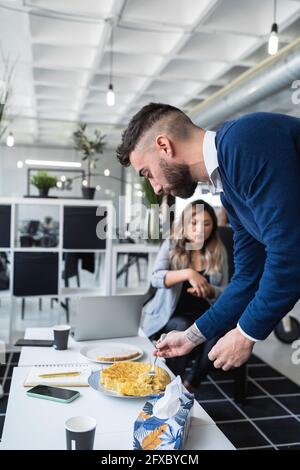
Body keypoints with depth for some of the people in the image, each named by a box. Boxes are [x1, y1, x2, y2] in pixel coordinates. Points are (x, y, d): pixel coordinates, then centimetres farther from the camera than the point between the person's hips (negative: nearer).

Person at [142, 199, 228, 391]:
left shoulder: (218, 252, 6)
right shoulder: (171, 245, -1)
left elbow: (224, 292, 5)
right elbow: (156, 279, -17)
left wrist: (208, 290, -19)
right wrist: (187, 273, -33)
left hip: (203, 315, 2)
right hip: (168, 315, -2)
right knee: (184, 328, -33)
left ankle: (190, 385, -10)